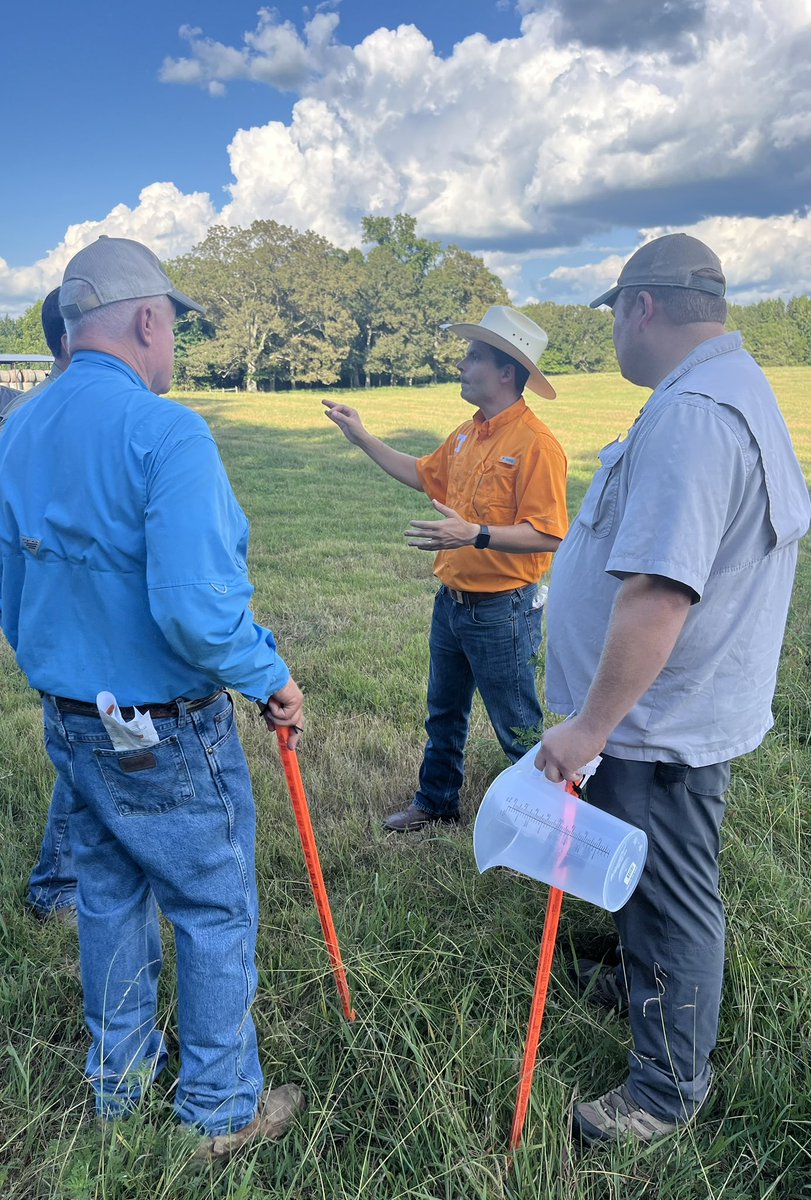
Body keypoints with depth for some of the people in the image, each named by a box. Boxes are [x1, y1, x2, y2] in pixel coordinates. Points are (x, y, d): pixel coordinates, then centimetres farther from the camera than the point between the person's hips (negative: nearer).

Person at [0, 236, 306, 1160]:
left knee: (109, 896, 23)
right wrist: (270, 679, -13)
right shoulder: (166, 432, -21)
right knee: (216, 914, 11)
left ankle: (117, 1081, 42)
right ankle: (221, 1109, 29)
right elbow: (196, 608, -30)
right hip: (167, 738, -8)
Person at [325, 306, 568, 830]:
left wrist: (475, 534, -34)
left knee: (519, 729, 7)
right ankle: (436, 802, 42)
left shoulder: (535, 443, -20)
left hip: (502, 610, -9)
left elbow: (548, 534, -25)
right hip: (452, 601, 9)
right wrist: (362, 437, 21)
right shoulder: (468, 434, 7)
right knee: (444, 715, 23)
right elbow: (424, 474, 23)